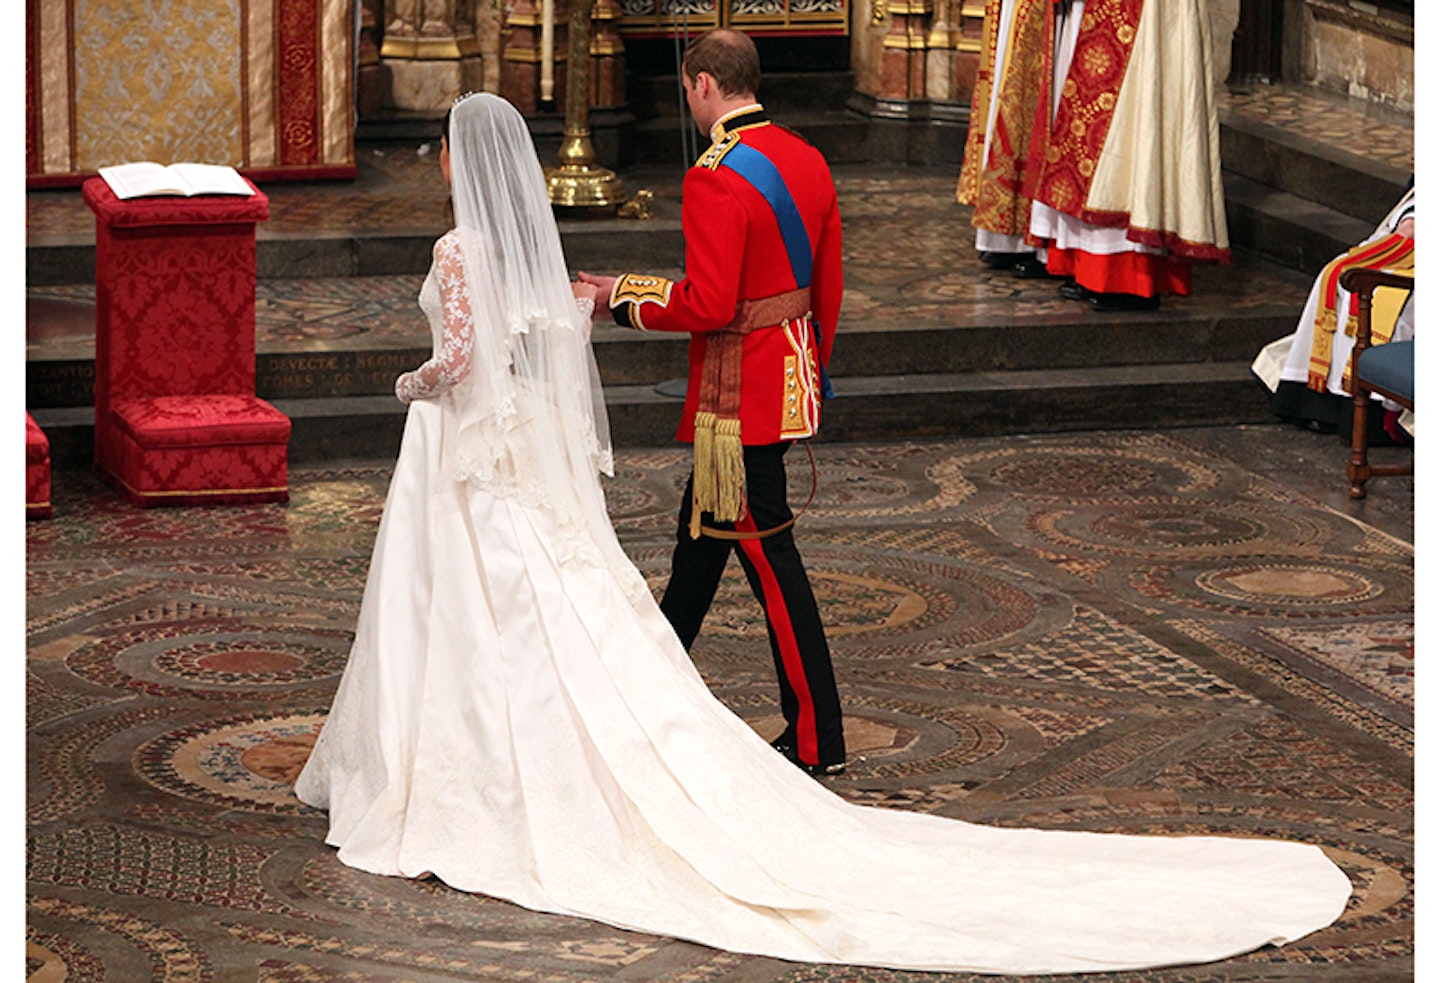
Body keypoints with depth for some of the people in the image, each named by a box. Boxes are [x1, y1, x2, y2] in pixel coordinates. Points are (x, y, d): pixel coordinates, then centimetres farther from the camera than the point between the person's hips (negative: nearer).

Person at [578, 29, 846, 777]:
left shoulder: (715, 178, -20)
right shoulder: (806, 160, 7)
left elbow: (709, 306, -24)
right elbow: (828, 282, 13)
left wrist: (627, 297, -10)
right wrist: (814, 369, 23)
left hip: (738, 396, -9)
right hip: (789, 378, 9)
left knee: (765, 548, -3)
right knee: (702, 531, 21)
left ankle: (817, 739, 2)